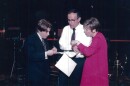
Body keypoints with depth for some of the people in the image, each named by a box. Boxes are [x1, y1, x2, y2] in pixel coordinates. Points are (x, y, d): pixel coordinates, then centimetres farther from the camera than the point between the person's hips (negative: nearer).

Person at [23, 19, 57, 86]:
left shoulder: (44, 40, 14)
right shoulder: (30, 39, -12)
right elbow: (31, 56, -23)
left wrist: (51, 51, 0)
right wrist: (46, 54, -26)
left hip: (45, 73, 8)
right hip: (35, 75, -8)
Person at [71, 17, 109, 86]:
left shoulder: (98, 39, -20)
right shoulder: (97, 37, 13)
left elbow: (88, 52, -27)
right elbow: (91, 51, 18)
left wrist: (78, 43, -15)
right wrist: (80, 50, 3)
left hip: (97, 71, -10)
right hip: (94, 70, 10)